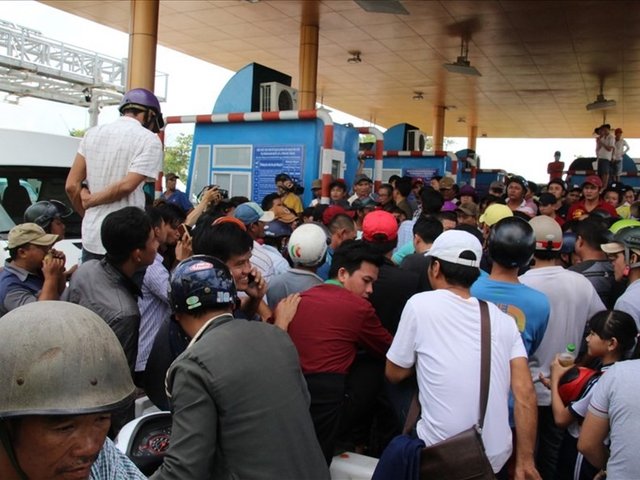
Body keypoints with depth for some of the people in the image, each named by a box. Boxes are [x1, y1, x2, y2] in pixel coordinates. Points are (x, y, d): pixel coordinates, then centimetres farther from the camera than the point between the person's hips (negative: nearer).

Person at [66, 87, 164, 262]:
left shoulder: (92, 134, 10)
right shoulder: (149, 140, -5)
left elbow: (71, 185, 7)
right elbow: (126, 185, -16)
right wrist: (91, 200, -1)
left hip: (91, 237, 5)